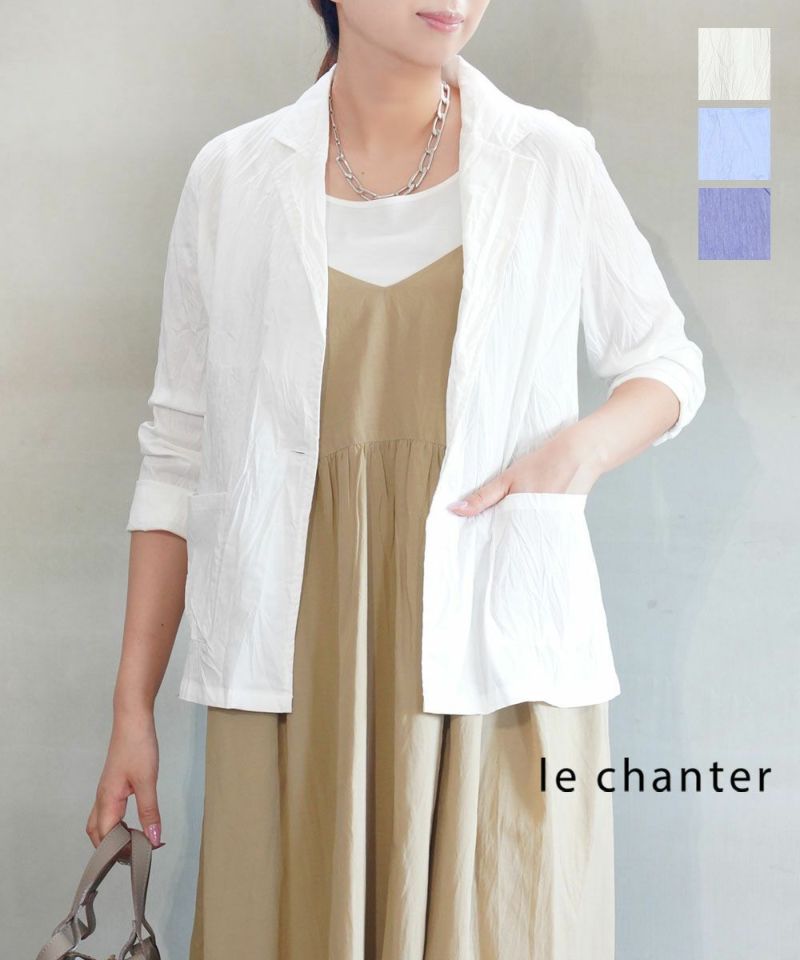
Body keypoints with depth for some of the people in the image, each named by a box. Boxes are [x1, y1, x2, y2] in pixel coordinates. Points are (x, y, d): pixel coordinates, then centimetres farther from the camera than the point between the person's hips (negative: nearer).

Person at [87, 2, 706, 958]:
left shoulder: (552, 163, 3)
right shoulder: (232, 178, 5)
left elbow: (667, 362, 14)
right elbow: (179, 453, 7)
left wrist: (587, 443, -9)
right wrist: (132, 706, 5)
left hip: (499, 657, 0)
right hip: (299, 668, 1)